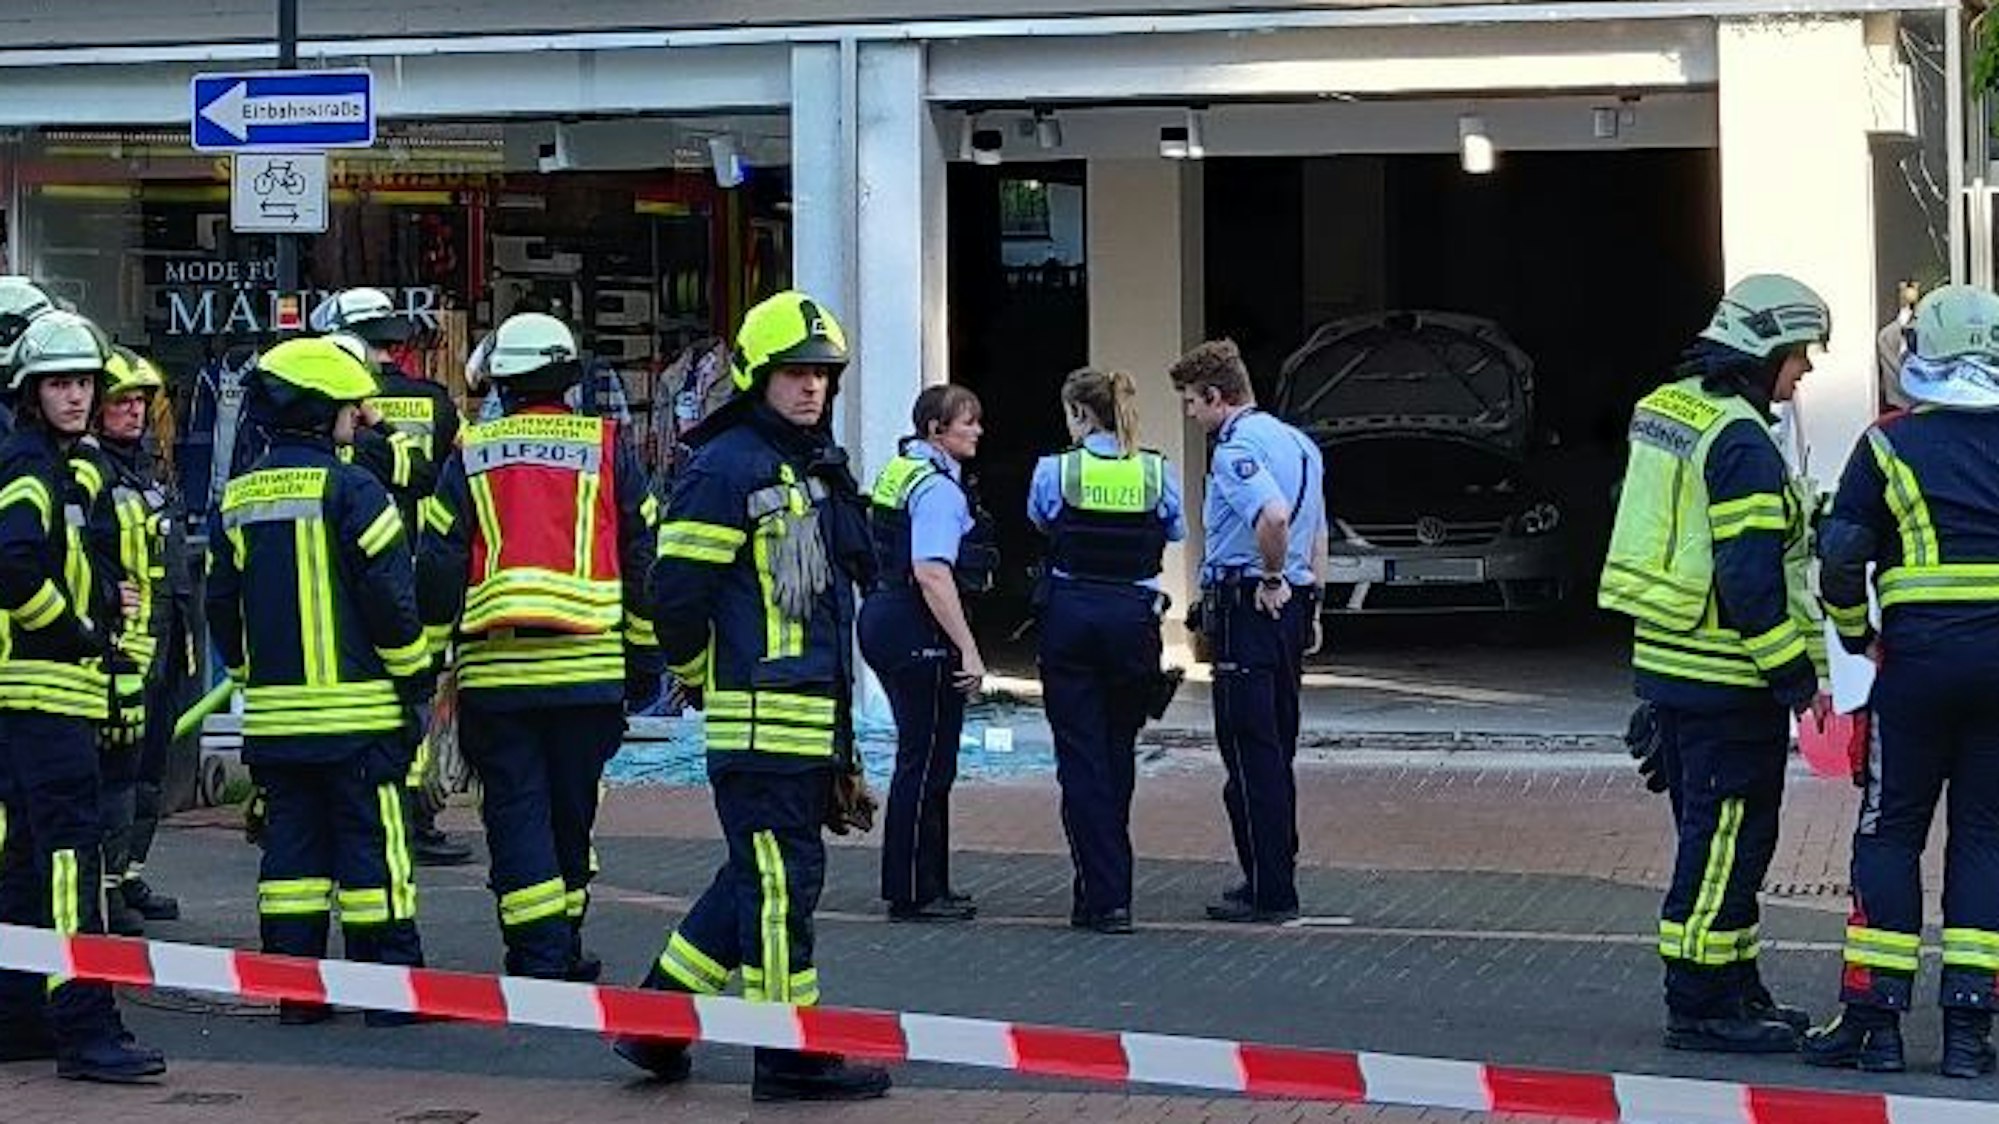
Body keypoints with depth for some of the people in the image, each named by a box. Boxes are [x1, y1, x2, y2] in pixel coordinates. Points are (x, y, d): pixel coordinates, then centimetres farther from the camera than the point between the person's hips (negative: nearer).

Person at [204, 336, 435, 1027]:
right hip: (355, 708, -6)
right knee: (372, 843, -1)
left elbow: (222, 603, 15)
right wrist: (415, 677, 0)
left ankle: (294, 987, 10)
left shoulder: (239, 501, 9)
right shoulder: (350, 490, -10)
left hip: (272, 712, 6)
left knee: (291, 841, 10)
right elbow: (390, 595, -12)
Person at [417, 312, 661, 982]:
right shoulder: (608, 451, 6)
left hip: (494, 669, -1)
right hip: (590, 668, 1)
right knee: (571, 812, 12)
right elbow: (644, 562, 7)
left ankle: (540, 955, -8)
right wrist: (645, 662, 14)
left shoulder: (469, 458, 6)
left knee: (516, 811, 2)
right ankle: (564, 947, 21)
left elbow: (437, 567, 3)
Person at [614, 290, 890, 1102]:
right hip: (758, 720, -10)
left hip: (812, 715, 10)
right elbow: (677, 590, -15)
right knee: (779, 881, -4)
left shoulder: (818, 469, 18)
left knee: (762, 877, 15)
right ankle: (787, 1058, 3)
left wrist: (840, 720, 23)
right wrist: (697, 678, -1)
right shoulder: (726, 469, -12)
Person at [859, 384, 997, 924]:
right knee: (926, 762, -4)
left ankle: (926, 885, 24)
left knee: (923, 757, 17)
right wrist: (969, 651, -25)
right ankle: (914, 894, 1)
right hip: (921, 633, -10)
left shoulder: (900, 471, 14)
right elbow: (932, 575, -26)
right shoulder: (939, 488, -17)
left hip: (885, 615, 11)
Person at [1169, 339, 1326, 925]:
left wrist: (1270, 579, -18)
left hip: (1247, 608, -10)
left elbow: (1274, 515, -33)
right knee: (1277, 752, 16)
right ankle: (1278, 878, 22)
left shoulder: (1236, 450, -15)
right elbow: (1318, 535, 21)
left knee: (1250, 755, -6)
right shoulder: (1299, 443, 16)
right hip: (1292, 609, 10)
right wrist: (1311, 603, 24)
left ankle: (1268, 893, -5)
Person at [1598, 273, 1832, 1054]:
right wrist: (1798, 677, -16)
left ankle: (1735, 990, 25)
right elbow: (1751, 577, -22)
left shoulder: (1664, 412, 12)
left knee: (1716, 838, 17)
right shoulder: (1740, 442, -18)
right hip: (1726, 678, -10)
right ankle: (1700, 1006, 0)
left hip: (1665, 661, 10)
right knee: (1725, 842, -4)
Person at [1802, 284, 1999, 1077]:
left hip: (1920, 653, -2)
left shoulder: (1891, 442, 0)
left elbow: (1840, 552, -3)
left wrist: (1852, 633, 14)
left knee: (1890, 834, 5)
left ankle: (1874, 1018, 3)